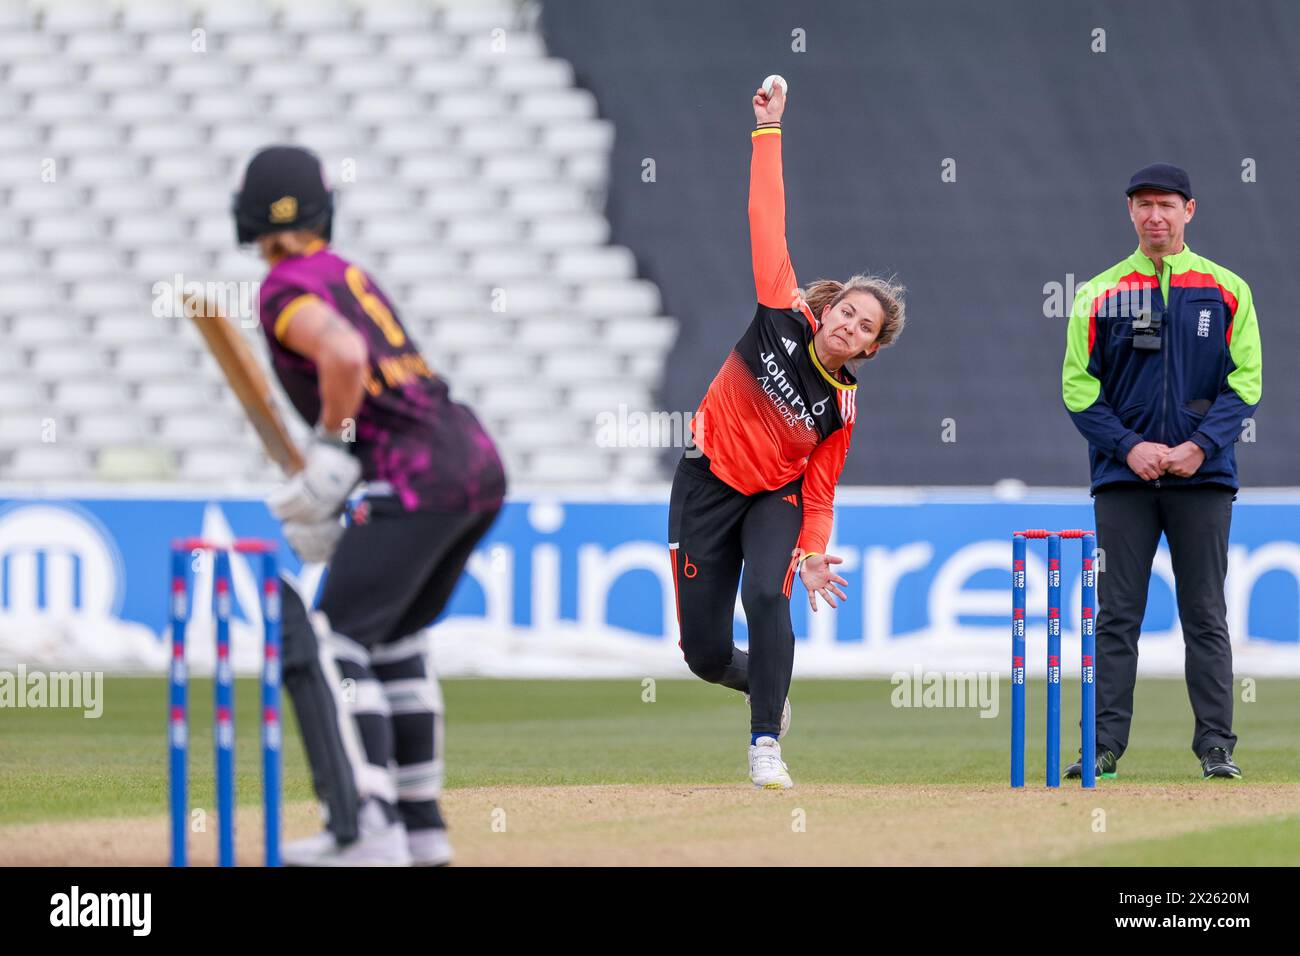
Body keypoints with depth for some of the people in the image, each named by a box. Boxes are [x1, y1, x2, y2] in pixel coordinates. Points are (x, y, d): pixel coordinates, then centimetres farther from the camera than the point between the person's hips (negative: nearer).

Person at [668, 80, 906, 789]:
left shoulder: (841, 405, -10)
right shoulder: (784, 317, -12)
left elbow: (819, 489, -5)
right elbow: (766, 219, -12)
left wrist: (813, 552, -21)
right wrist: (769, 130, -12)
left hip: (777, 496, -1)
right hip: (708, 483, 1)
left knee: (766, 596, -30)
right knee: (704, 654, -1)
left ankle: (765, 745, -22)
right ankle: (766, 684, 35)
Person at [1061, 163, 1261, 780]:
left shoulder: (1226, 290, 7)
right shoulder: (1099, 294, 8)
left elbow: (1244, 381, 2)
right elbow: (1079, 387, 4)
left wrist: (1202, 445, -12)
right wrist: (1130, 447, -10)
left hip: (1204, 477, 0)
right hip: (1123, 476, 0)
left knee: (1206, 617, 1)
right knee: (1116, 617, -1)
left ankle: (1215, 746, 3)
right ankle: (1104, 746, -1)